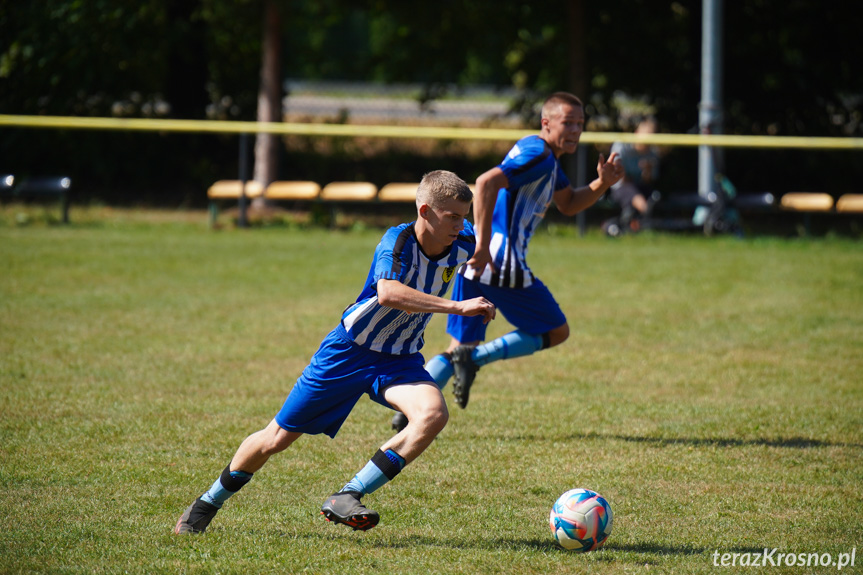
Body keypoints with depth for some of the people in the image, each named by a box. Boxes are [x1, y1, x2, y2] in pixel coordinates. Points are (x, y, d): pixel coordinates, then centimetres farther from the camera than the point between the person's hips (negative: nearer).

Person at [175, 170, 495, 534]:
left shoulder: (462, 243, -10)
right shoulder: (398, 241, -27)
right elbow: (388, 294, -49)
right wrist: (455, 307, -53)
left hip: (399, 359, 4)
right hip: (349, 350, -4)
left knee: (433, 414, -28)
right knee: (278, 438, 5)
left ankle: (346, 498, -23)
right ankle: (208, 503, 31)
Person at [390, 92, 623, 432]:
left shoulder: (546, 159, 22)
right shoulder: (538, 155, -11)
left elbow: (568, 205, 31)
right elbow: (487, 183, -26)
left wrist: (602, 184, 12)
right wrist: (483, 246, -28)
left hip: (477, 260, 10)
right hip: (502, 262, -10)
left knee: (460, 346, 12)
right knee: (556, 332, 6)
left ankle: (411, 410, -5)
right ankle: (474, 357, -7)